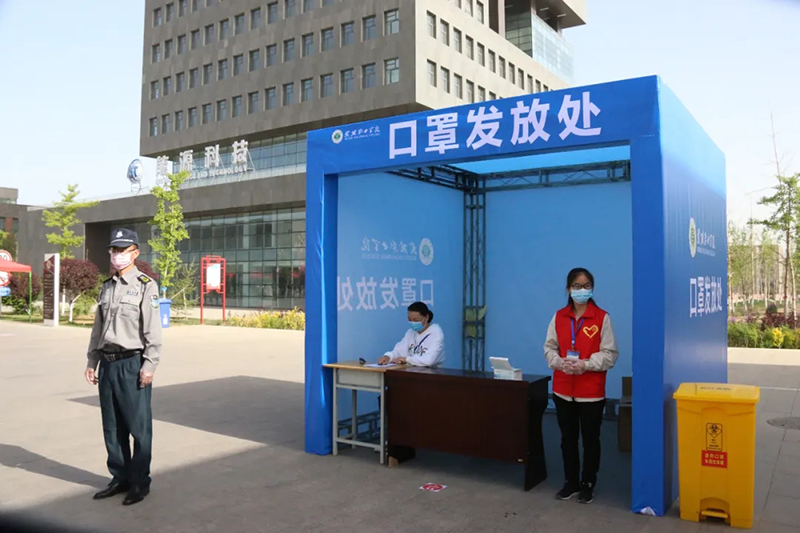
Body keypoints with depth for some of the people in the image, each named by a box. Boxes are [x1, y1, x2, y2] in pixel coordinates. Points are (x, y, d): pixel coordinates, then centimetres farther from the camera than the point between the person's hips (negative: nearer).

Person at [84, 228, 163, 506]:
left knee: (138, 427, 1)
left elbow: (153, 329, -12)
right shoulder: (107, 287, 14)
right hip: (108, 364, 7)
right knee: (112, 427, 13)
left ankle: (140, 483, 12)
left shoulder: (145, 286, -6)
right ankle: (120, 478, 26)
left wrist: (149, 365, -16)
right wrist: (92, 362, 15)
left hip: (132, 364, -7)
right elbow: (98, 329, 19)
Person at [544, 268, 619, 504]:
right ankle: (570, 481, 27)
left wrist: (585, 364, -19)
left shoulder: (602, 318, -5)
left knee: (590, 439, 8)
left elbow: (610, 354, -6)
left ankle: (588, 484, 23)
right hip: (563, 389, 3)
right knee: (568, 438, 13)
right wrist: (559, 362, -13)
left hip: (591, 391, -3)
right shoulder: (559, 317, 5)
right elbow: (549, 348, 7)